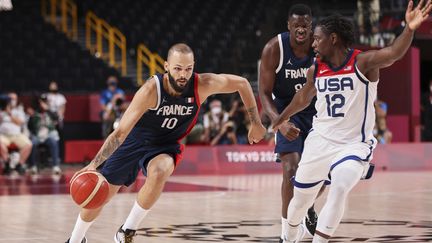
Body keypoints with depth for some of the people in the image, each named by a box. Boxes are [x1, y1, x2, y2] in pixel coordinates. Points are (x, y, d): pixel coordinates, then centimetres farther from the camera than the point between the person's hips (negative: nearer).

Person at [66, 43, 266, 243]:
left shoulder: (202, 85, -25)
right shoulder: (152, 90, -32)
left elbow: (242, 83, -8)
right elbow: (121, 132, -31)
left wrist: (256, 123, -3)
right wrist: (94, 164, -39)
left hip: (165, 146, 1)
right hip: (134, 141, -1)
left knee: (159, 172, -35)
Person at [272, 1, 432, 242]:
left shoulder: (363, 62, -15)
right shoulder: (315, 70, 0)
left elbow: (394, 53, -34)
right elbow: (304, 98, 20)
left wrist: (410, 29, -54)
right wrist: (281, 119, 35)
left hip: (354, 144, -5)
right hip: (320, 141, 5)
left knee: (340, 186, -32)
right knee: (300, 199, 15)